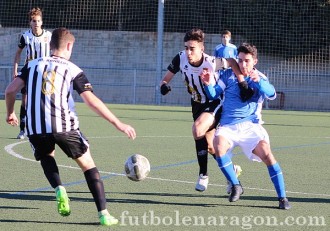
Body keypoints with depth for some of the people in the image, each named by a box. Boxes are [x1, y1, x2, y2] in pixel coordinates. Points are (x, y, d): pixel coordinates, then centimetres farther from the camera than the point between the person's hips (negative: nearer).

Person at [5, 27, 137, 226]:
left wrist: (10, 113, 28)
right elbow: (91, 100, -4)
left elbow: (11, 90, 9)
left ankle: (59, 189, 3)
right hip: (63, 126, -2)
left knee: (47, 156, 33)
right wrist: (118, 124, -3)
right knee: (88, 165, 12)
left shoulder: (33, 65, 16)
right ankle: (104, 213, 3)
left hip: (35, 128, 3)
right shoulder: (73, 70, 7)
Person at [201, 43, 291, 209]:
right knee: (219, 145, -31)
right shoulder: (229, 75, 9)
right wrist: (208, 84, -17)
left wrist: (258, 81, -34)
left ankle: (282, 197, -14)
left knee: (266, 153, -24)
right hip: (228, 126, 1)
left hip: (250, 125, -1)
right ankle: (235, 186, -11)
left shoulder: (260, 79, 6)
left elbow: (272, 94, -14)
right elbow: (214, 94, 5)